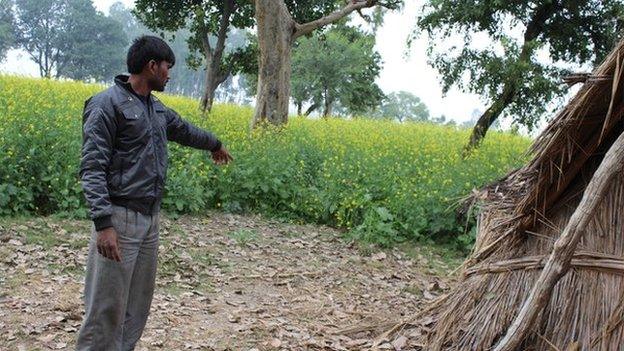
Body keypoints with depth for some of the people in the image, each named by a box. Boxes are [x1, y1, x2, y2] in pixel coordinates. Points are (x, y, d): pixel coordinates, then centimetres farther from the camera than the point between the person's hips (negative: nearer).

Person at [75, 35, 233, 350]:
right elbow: (91, 168, -17)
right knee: (106, 307, -5)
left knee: (137, 305, 12)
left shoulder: (156, 108, 15)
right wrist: (102, 223, -26)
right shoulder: (107, 104, -11)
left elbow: (183, 129, 37)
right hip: (119, 218, -9)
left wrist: (215, 144, 54)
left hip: (150, 218, 9)